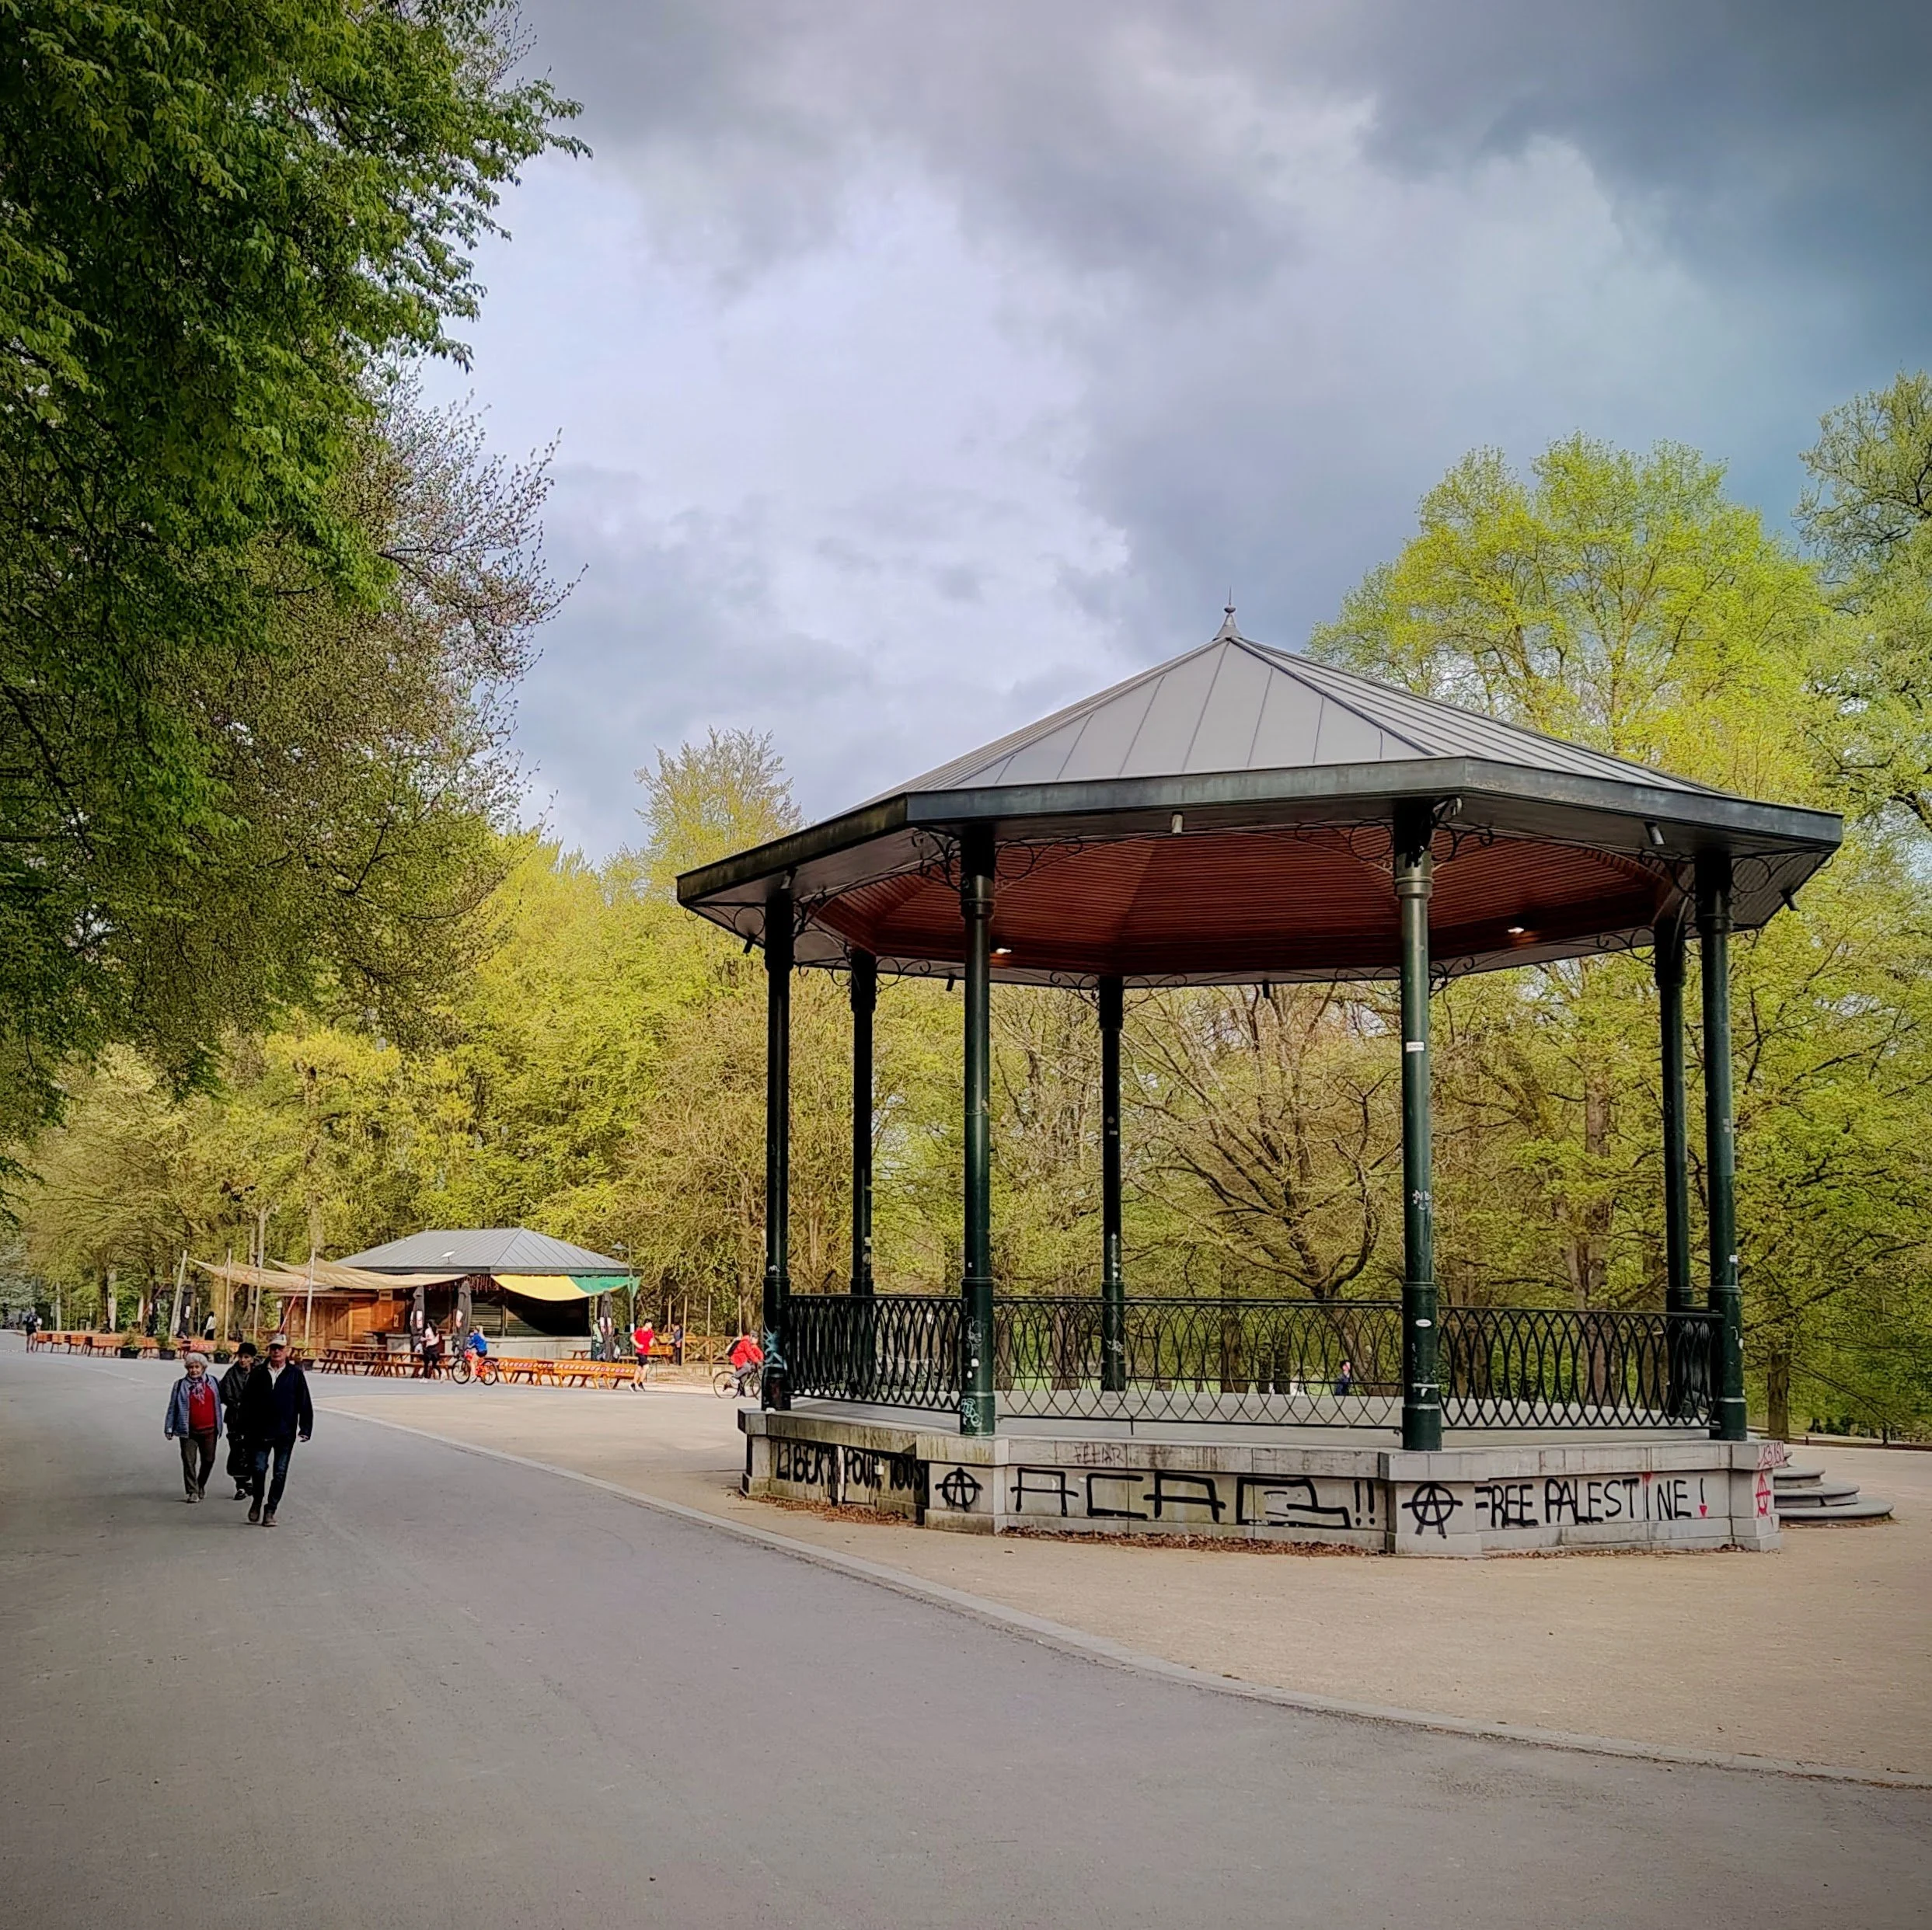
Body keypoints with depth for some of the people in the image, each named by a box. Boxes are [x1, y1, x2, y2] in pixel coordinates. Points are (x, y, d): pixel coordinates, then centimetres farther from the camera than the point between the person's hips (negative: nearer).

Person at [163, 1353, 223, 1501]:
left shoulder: (212, 1382, 5)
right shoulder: (181, 1385, 0)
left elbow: (218, 1401, 16)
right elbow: (173, 1407, 4)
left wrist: (219, 1425, 16)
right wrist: (169, 1428, 2)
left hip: (209, 1430, 2)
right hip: (188, 1431, -2)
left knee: (208, 1460, 11)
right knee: (189, 1462, -5)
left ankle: (201, 1485, 32)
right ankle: (192, 1492, -1)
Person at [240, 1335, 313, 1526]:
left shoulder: (296, 1375, 1)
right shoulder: (258, 1374, 5)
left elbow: (304, 1403, 2)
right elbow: (247, 1401, 8)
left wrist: (305, 1429, -3)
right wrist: (246, 1428, 3)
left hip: (285, 1434, 0)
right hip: (261, 1433, 0)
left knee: (280, 1474, 2)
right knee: (259, 1469, -3)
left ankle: (270, 1511, 13)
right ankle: (256, 1502, 22)